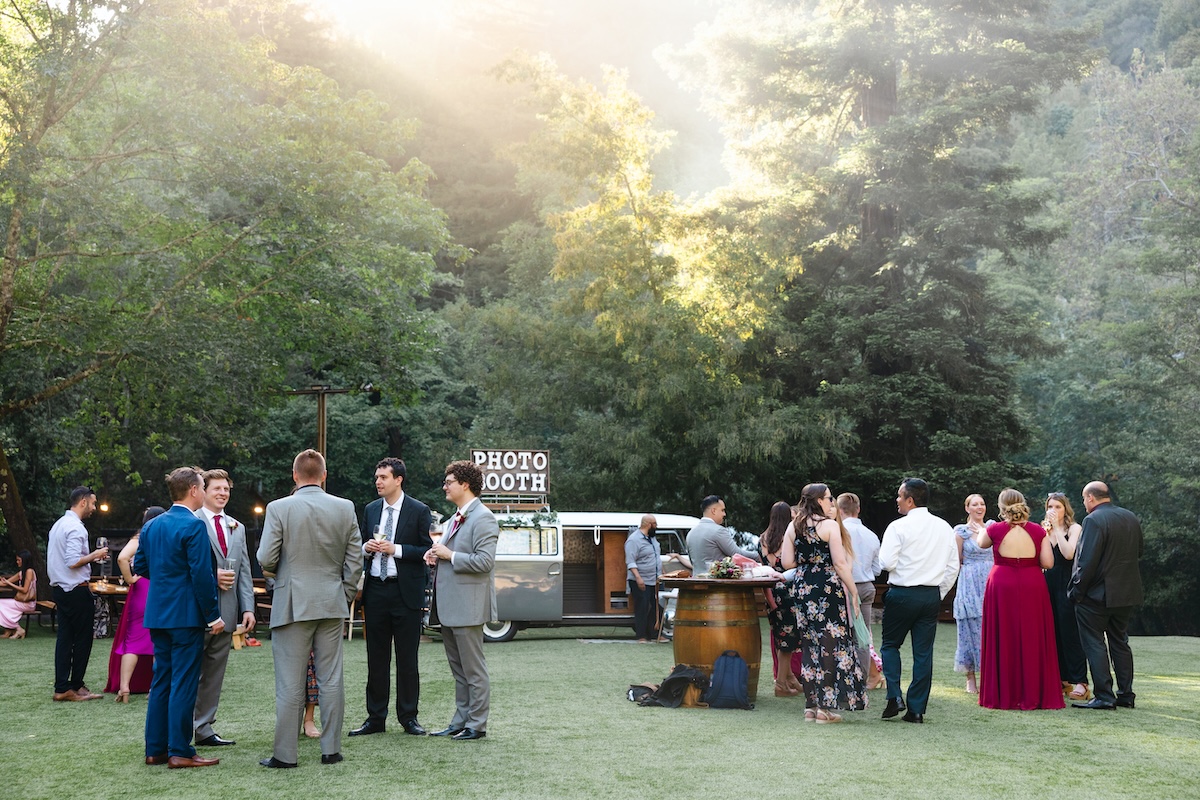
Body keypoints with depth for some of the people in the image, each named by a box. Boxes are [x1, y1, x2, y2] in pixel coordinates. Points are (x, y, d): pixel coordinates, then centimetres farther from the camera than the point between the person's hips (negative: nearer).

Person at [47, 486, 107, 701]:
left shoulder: (58, 525, 15)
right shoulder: (76, 528, -16)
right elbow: (73, 562, -24)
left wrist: (91, 557, 17)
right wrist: (94, 555, -9)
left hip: (60, 589, 9)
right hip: (76, 591, -9)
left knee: (65, 638, 9)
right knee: (82, 639, 1)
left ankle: (62, 688, 9)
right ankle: (76, 686, 7)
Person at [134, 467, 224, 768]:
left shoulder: (151, 525, 10)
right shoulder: (193, 526, -15)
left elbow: (139, 566, 16)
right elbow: (201, 575, -18)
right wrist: (213, 615, -12)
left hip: (157, 614, 8)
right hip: (186, 614, -8)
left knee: (161, 680, 13)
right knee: (184, 683, -3)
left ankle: (155, 748, 18)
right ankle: (180, 752, 0)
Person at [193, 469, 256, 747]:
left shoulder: (238, 528, 17)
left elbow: (244, 571, 14)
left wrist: (248, 608, 5)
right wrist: (211, 576, -17)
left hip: (226, 612, 6)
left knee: (214, 674, 10)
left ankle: (203, 729, 18)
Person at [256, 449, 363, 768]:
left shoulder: (279, 508, -8)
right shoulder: (345, 508, 1)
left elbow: (266, 560, -8)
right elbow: (355, 560, 4)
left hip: (292, 604, -3)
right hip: (332, 603, 3)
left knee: (290, 684, 3)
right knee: (331, 680, 9)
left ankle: (285, 754, 8)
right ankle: (331, 749, 14)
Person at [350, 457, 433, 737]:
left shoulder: (419, 511, -4)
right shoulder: (371, 509, 11)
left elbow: (427, 551, -6)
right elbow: (361, 546, 19)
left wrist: (395, 549, -16)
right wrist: (366, 548, -3)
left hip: (405, 592, -4)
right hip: (375, 590, 4)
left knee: (407, 659, 3)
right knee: (376, 658, 9)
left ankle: (408, 717, 13)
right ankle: (375, 718, 16)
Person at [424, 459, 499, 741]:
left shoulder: (482, 518, -13)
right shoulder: (458, 517, 18)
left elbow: (484, 561, -22)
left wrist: (449, 555, -17)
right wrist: (437, 555, 9)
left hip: (467, 606, -10)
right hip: (449, 606, 10)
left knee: (473, 670, -1)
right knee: (459, 670, 15)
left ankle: (476, 725, 7)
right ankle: (460, 722, 23)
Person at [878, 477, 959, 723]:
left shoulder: (898, 527, -11)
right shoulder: (944, 527, 7)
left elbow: (887, 562, -16)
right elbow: (953, 567, 9)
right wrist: (939, 593, 16)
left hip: (902, 594, -4)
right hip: (932, 596, 4)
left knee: (890, 645, 12)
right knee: (924, 652, 7)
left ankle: (895, 697, -1)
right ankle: (916, 709, 9)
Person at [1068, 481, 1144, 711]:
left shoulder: (1094, 521, -18)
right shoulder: (1131, 518, 7)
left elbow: (1087, 562, -20)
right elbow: (1138, 552, 16)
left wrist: (1076, 591, -12)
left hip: (1097, 594, -8)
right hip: (1128, 594, 8)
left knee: (1094, 644, 1)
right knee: (1120, 643, 16)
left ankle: (1103, 696, 0)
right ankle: (1126, 695, 18)